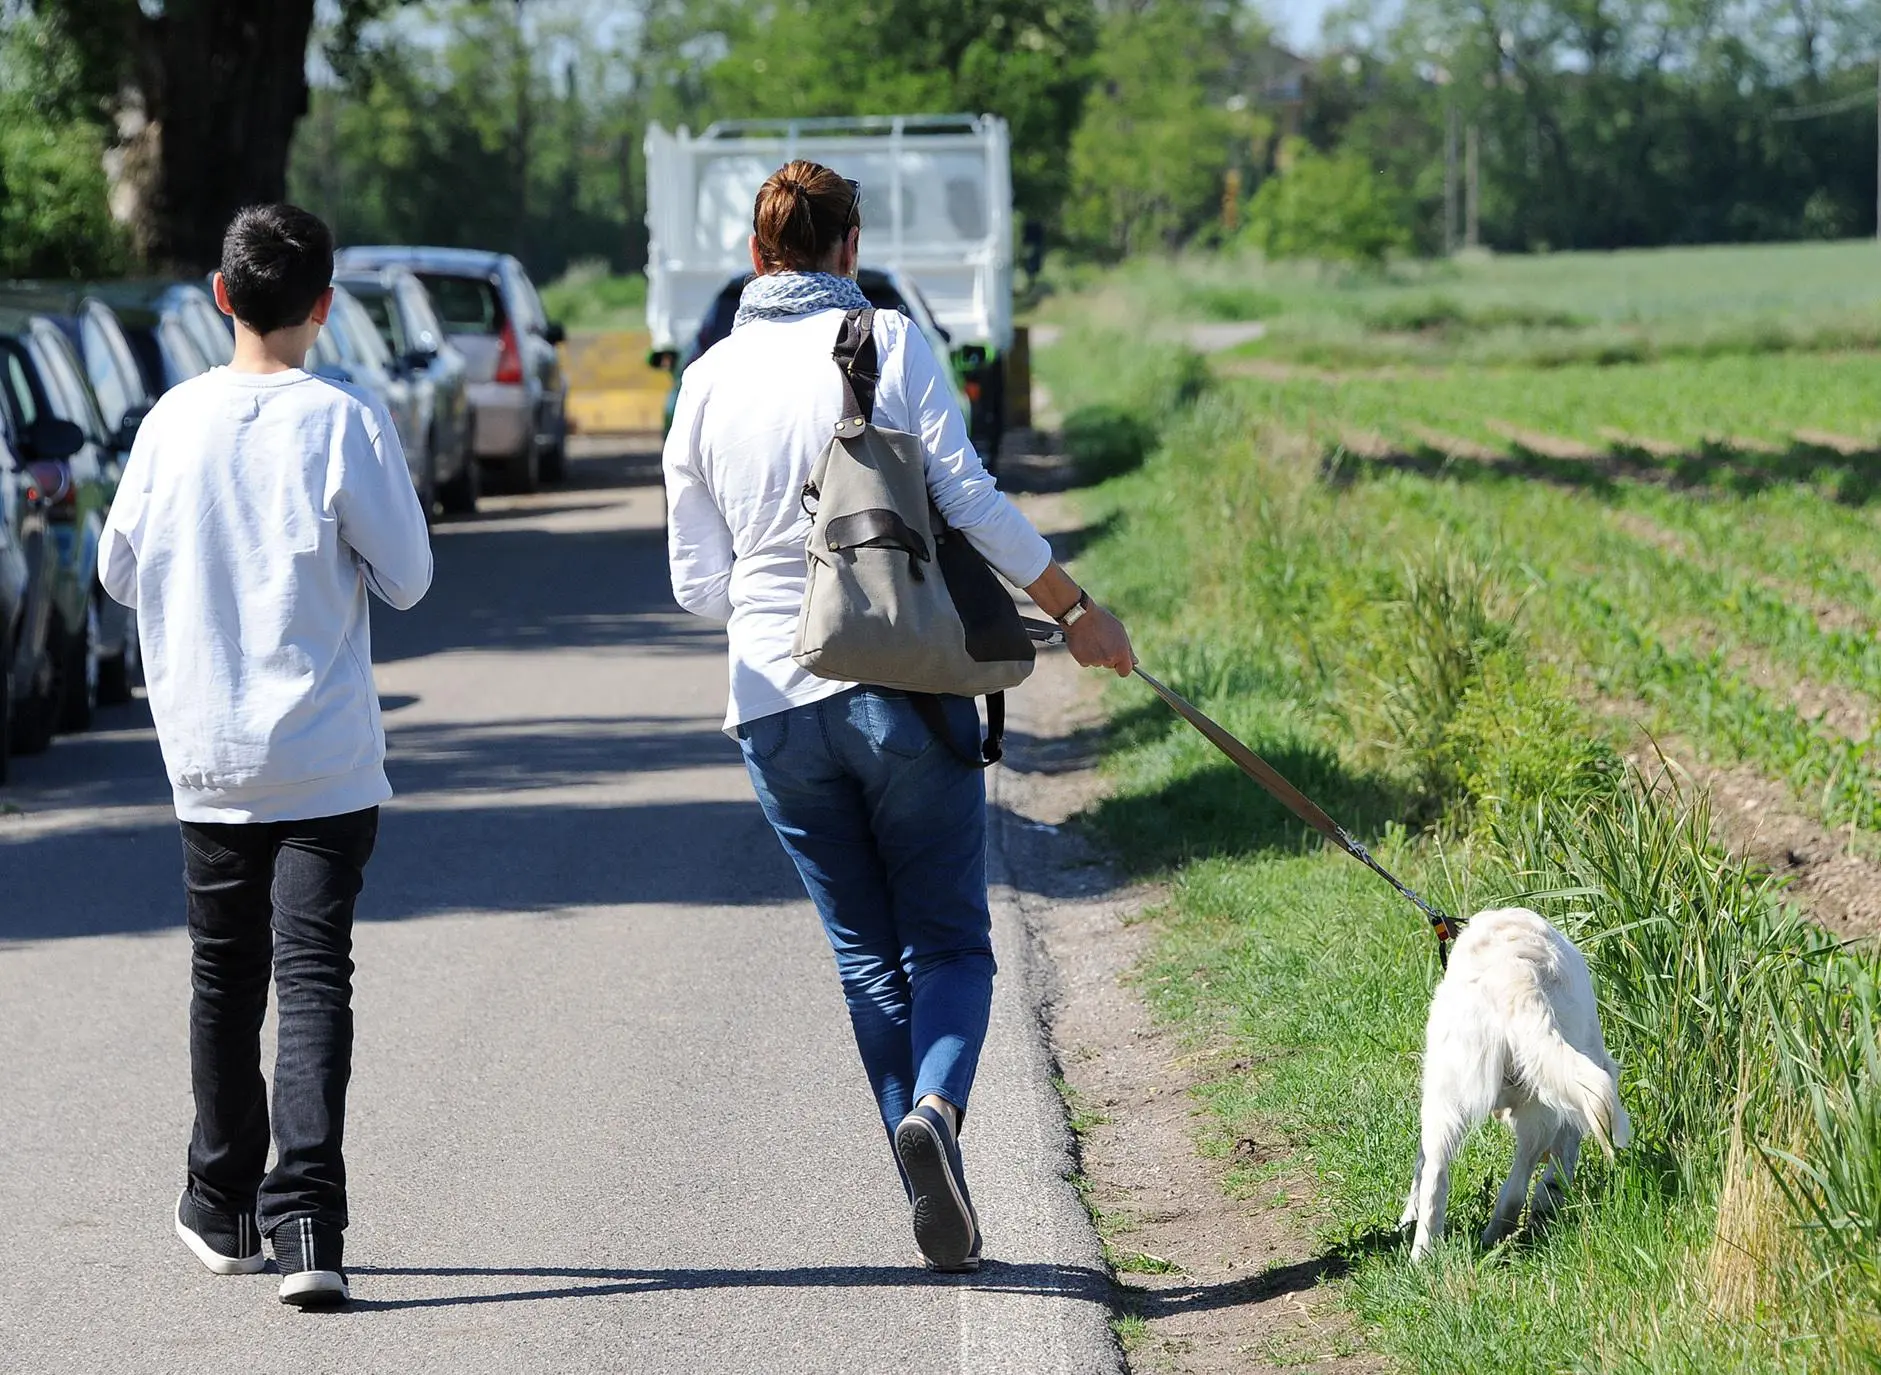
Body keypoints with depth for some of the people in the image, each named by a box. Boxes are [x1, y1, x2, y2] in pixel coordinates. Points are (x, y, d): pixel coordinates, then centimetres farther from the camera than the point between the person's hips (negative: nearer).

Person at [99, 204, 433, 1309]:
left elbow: (121, 570, 9)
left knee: (225, 978, 16)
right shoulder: (346, 423, -10)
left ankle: (223, 1210, 27)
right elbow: (406, 576, -5)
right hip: (326, 760, -3)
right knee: (314, 981, -5)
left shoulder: (175, 420, -1)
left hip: (208, 757, 3)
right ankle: (306, 1222, -16)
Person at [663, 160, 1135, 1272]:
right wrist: (1073, 608, 2)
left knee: (869, 958, 11)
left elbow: (698, 583, 10)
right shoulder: (891, 343, -3)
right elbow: (970, 500, -9)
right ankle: (936, 1110, -24)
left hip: (777, 706, 3)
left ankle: (943, 1210, 5)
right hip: (907, 689, -3)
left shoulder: (709, 381, 7)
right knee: (950, 942, 6)